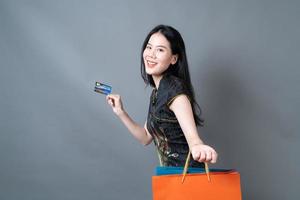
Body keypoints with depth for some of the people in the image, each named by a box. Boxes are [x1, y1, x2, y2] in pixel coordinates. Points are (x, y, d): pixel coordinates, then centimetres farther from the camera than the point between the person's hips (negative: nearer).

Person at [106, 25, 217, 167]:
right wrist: (120, 112, 4)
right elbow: (146, 138, 14)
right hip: (171, 172, 8)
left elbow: (190, 132, -36)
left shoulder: (173, 88, -19)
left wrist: (196, 145, -58)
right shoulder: (157, 92, 7)